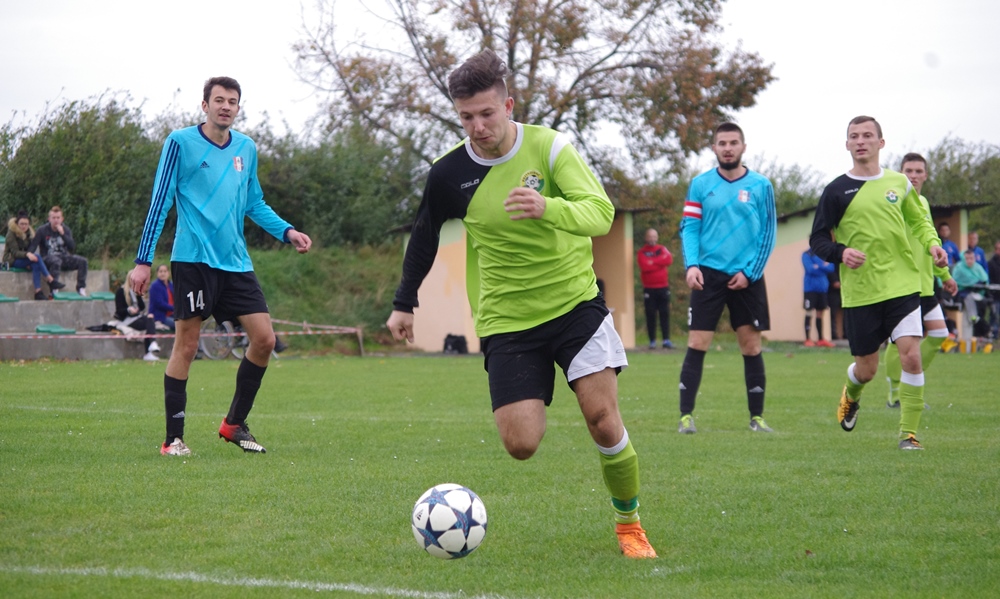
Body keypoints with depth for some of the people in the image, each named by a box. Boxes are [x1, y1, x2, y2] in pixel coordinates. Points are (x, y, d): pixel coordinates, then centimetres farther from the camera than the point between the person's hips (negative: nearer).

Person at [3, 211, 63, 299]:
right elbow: (15, 252, -18)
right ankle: (51, 281, -36)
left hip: (23, 259, 6)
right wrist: (27, 254, -37)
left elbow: (30, 249, 10)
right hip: (12, 261, -6)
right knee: (36, 257, -31)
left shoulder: (28, 233, 10)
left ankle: (38, 292, -42)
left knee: (35, 265, -31)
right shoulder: (11, 234, -11)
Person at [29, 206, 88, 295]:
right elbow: (33, 246, -8)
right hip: (47, 258, -4)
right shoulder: (42, 230, -2)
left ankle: (81, 288, -15)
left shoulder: (66, 229, 7)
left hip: (63, 257, 4)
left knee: (82, 261, -19)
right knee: (56, 261, -40)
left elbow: (72, 248, -4)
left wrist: (62, 234, -16)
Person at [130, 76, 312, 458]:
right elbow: (160, 202, -3)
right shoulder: (180, 143, -3)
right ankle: (173, 439, 5)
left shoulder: (246, 149, 13)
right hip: (193, 259, -5)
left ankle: (234, 424, 16)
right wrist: (143, 260, -7)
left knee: (264, 338, -1)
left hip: (236, 263, 6)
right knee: (186, 344, -4)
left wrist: (287, 232, 7)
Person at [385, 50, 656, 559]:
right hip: (507, 321, 1)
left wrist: (547, 208, -38)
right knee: (521, 446, -12)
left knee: (603, 420, -14)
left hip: (575, 302, -1)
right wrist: (404, 303, 20)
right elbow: (424, 236, 15)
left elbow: (601, 212, -19)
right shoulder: (448, 174, -4)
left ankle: (629, 524, 9)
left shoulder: (550, 147, -9)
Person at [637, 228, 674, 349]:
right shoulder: (641, 252, 3)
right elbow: (644, 266, -15)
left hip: (663, 287, 2)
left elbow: (669, 260, -9)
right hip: (649, 288, -2)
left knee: (665, 313, -1)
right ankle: (652, 341, 1)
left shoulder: (663, 249, 11)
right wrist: (660, 262, -8)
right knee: (650, 315, -2)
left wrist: (652, 262, -10)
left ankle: (666, 340, 0)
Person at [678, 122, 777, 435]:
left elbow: (768, 233, 4)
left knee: (751, 346, 2)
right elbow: (689, 228, 2)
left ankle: (757, 416, 12)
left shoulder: (761, 186, 4)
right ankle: (686, 415, -2)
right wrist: (692, 264, -13)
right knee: (697, 345, -6)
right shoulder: (700, 184, 5)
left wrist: (750, 272, -5)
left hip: (747, 277, 0)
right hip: (709, 275, 0)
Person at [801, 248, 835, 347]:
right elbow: (810, 269, -17)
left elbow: (831, 268, -2)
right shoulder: (807, 254, -5)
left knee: (820, 313, 8)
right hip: (810, 288, -5)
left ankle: (820, 339, 14)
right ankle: (807, 340, 1)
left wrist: (818, 266, -12)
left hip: (822, 287, 5)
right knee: (809, 313, -3)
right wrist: (824, 267, -5)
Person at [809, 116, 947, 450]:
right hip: (860, 292, -1)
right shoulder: (837, 191, 0)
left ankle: (909, 433, -5)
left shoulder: (898, 183, 8)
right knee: (867, 368, 7)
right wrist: (840, 253, -18)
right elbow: (817, 239, 2)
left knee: (911, 355, -15)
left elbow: (919, 221, 22)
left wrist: (932, 243, 2)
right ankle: (850, 397, 44)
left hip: (902, 285, 1)